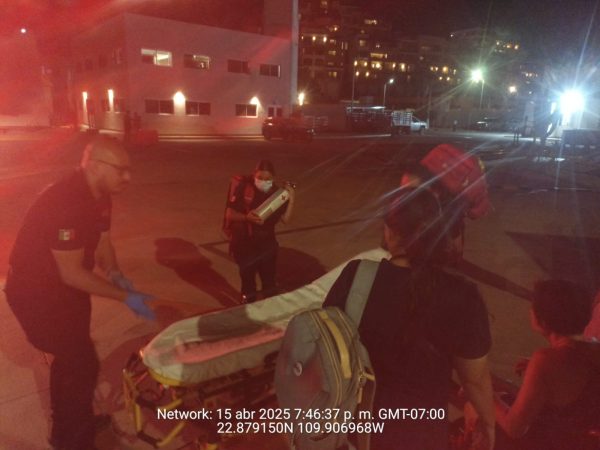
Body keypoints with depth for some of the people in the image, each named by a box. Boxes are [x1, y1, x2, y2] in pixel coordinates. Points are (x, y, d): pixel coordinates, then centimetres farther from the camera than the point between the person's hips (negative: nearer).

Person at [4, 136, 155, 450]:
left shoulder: (98, 195, -4)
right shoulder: (65, 203, -33)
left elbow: (101, 241, 7)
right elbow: (71, 273, -29)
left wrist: (114, 274, -11)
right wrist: (125, 297, -24)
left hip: (64, 287, 9)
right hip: (37, 293, -9)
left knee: (70, 357, 23)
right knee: (82, 363, -2)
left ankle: (68, 425, 46)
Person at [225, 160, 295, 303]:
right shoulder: (244, 188, -16)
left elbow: (286, 219, -9)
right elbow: (229, 214, -14)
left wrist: (291, 200, -22)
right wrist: (246, 217, -30)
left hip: (267, 244, 2)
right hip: (244, 244, -2)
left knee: (269, 279, 13)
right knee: (247, 279, 17)